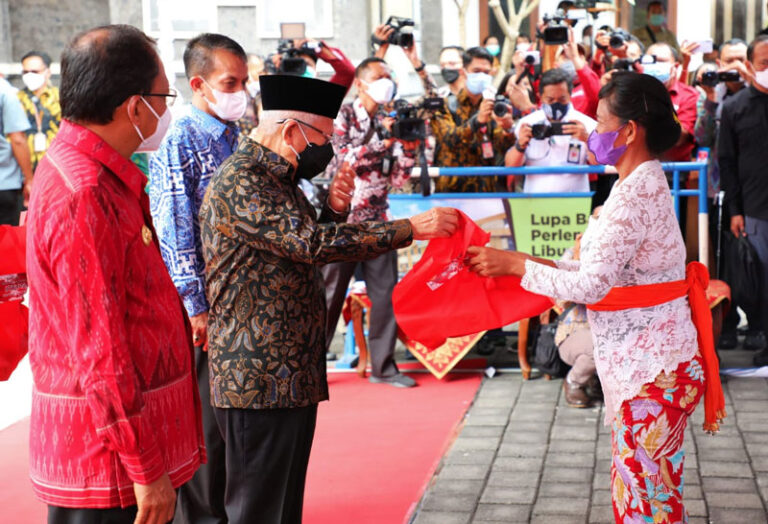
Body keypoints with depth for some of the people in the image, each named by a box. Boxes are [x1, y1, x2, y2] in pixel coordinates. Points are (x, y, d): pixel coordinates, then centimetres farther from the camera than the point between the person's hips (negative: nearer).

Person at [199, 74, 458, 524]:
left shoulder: (278, 177, 15)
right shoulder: (241, 182, -16)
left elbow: (308, 245, 21)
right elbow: (313, 243, -25)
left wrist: (334, 210, 0)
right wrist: (410, 228, -23)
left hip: (296, 374, 10)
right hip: (261, 380, -10)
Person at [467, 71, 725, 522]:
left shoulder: (636, 193, -19)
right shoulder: (645, 182, 12)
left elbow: (592, 284, -23)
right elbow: (609, 271, 12)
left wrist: (516, 264, -15)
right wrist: (537, 265, 6)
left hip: (652, 367, -10)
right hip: (643, 361, 10)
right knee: (634, 485, 18)